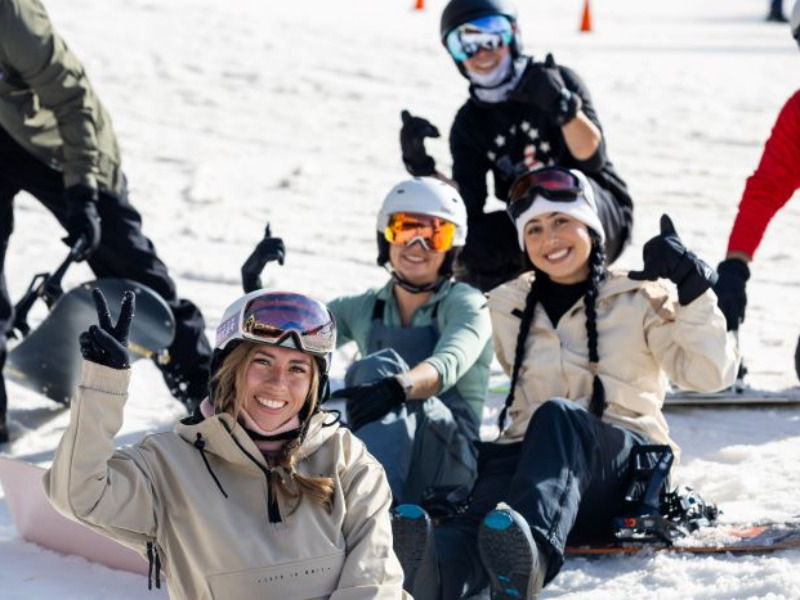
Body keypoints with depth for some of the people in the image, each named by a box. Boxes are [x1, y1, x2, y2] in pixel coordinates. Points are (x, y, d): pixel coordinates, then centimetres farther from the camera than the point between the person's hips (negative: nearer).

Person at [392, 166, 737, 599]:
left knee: (557, 416, -38)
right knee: (485, 510, -36)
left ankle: (530, 544, -68)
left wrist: (693, 289, -11)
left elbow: (710, 376, 0)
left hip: (627, 466, -2)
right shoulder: (507, 307, 21)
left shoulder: (639, 299, 11)